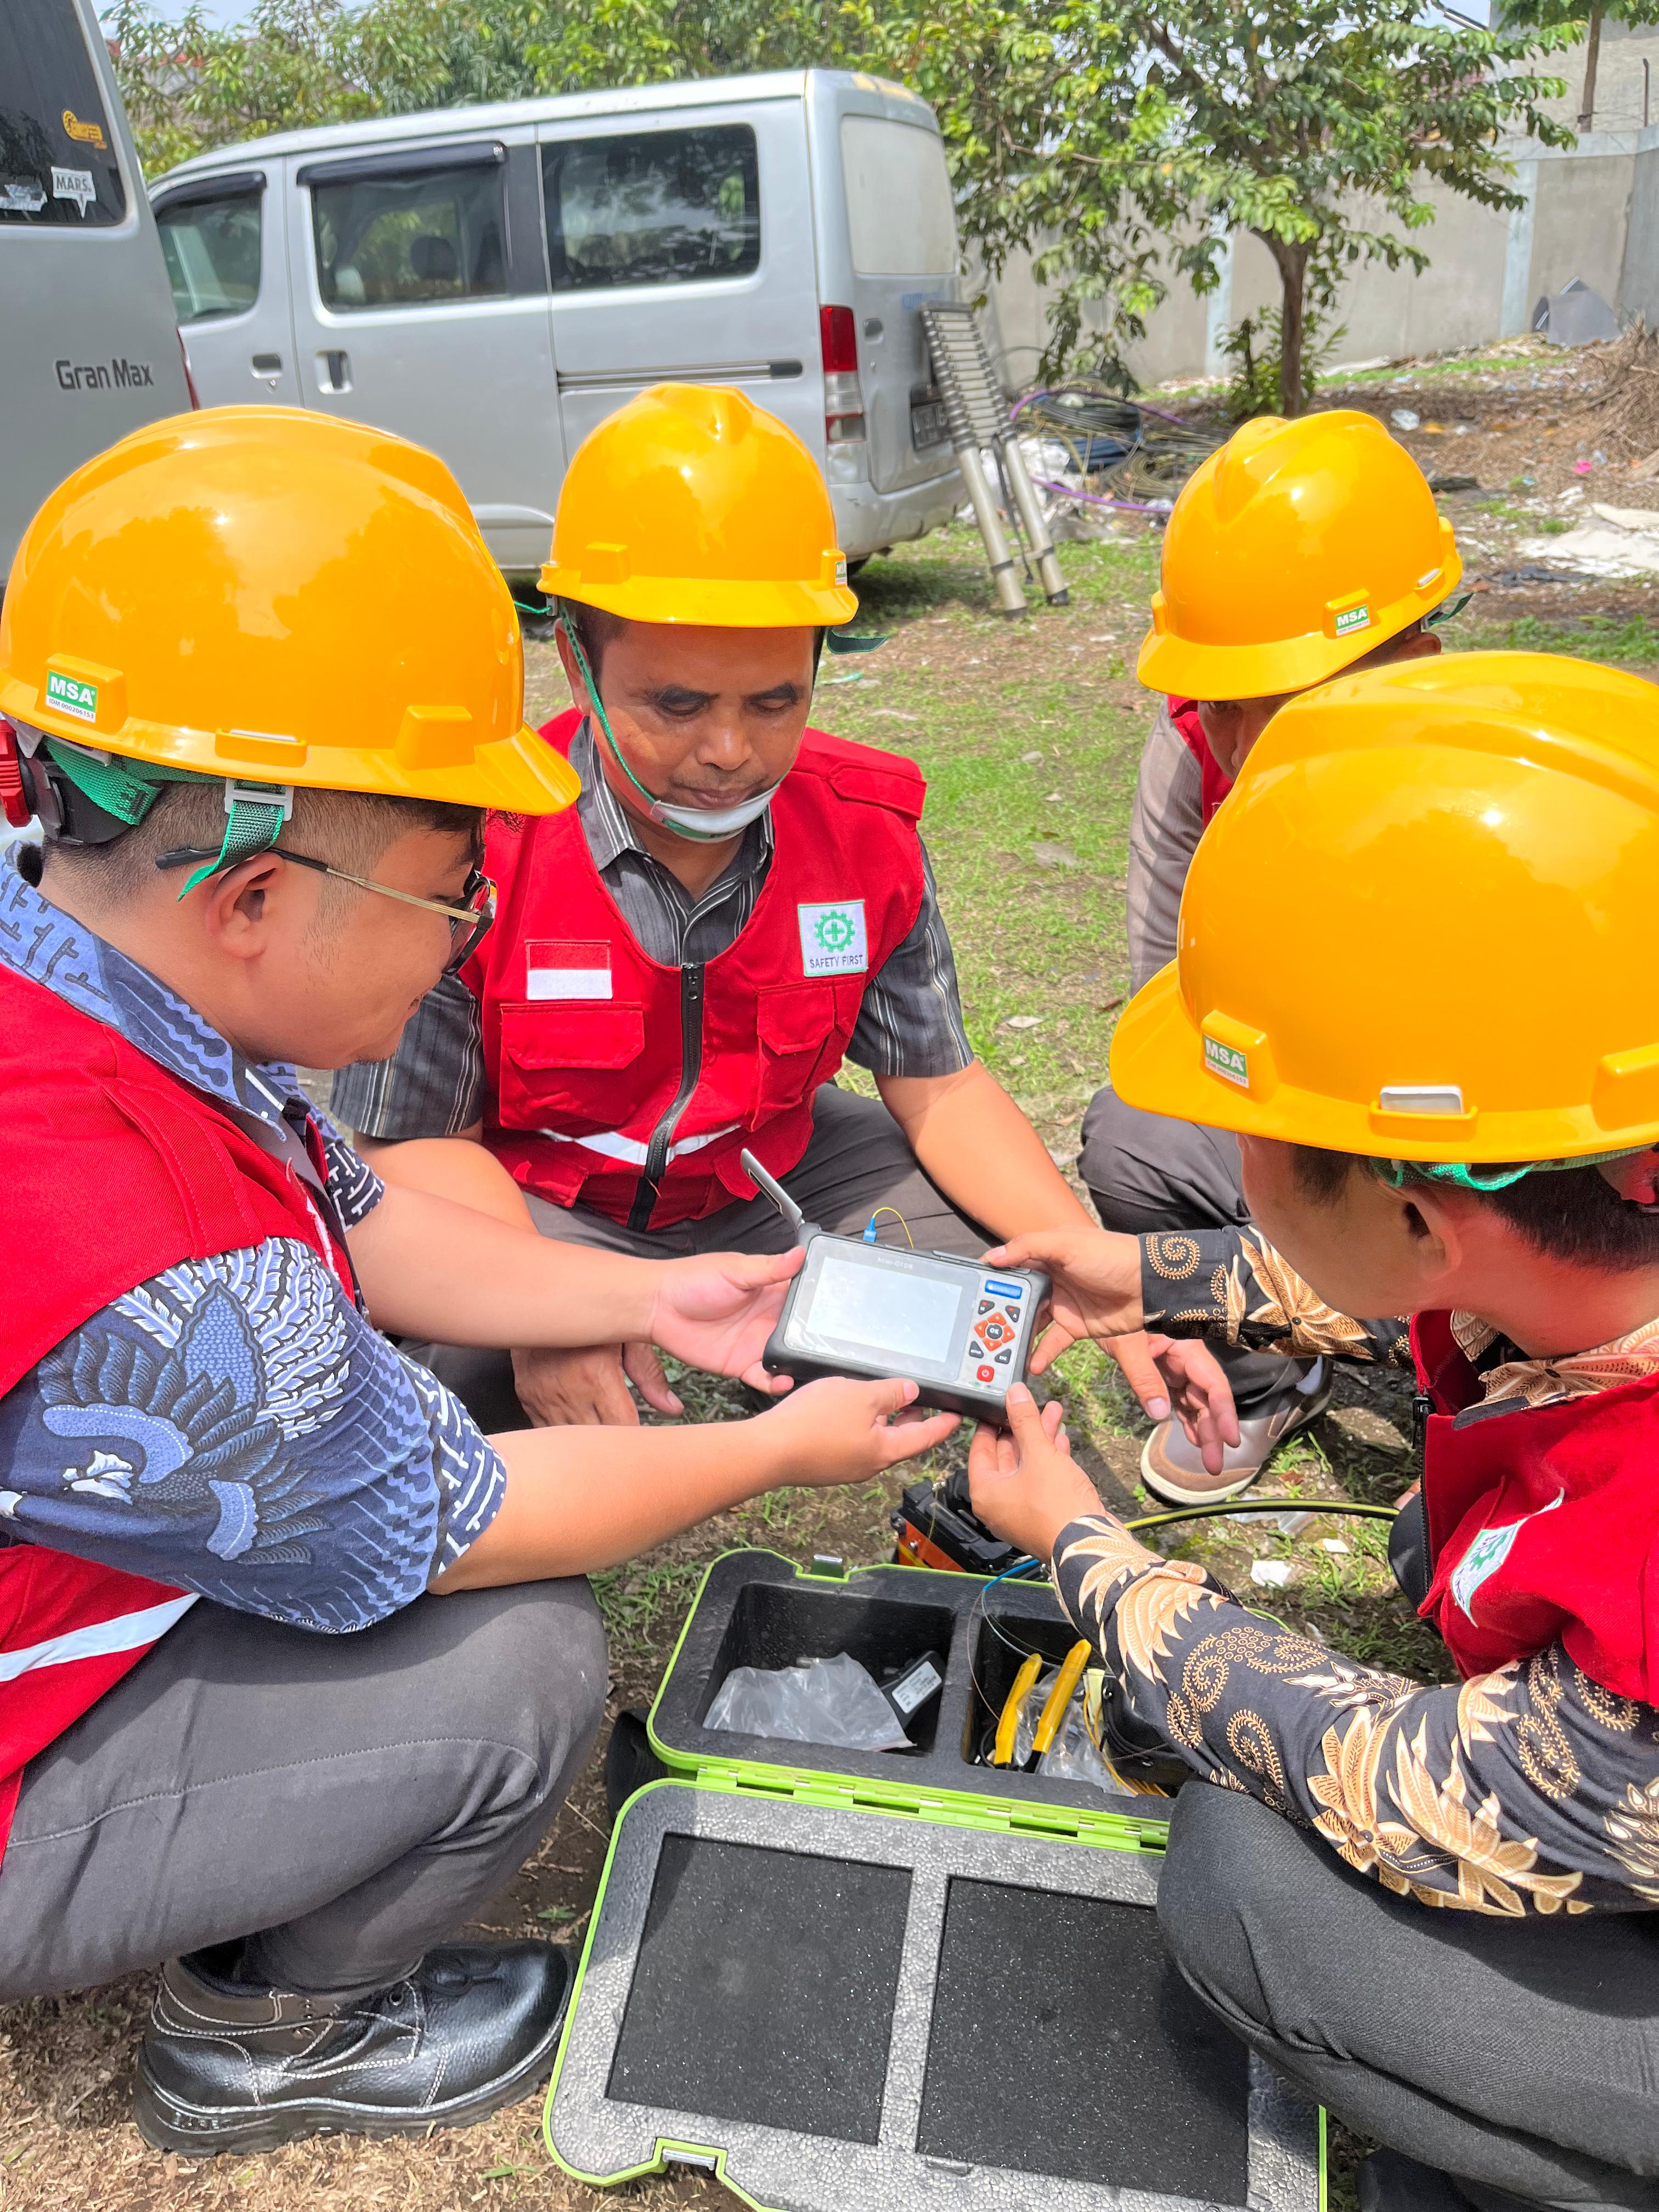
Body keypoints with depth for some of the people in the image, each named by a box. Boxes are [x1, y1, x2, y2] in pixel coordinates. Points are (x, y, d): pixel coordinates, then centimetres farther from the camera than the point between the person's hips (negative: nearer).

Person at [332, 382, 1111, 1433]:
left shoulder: (865, 831, -12)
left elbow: (939, 1083, -6)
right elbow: (415, 1138, -17)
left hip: (768, 1171, 4)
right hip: (531, 1199, -3)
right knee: (482, 1363, -35)